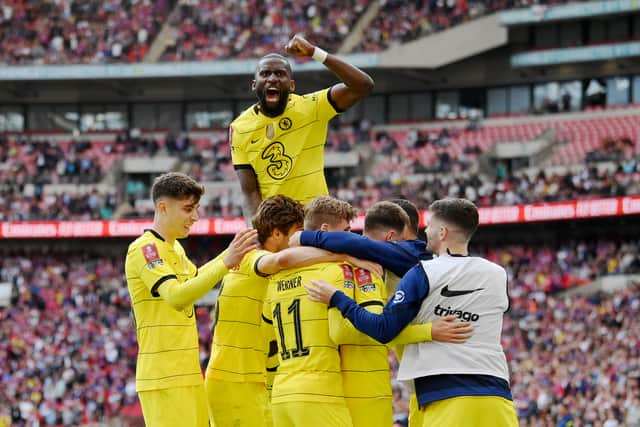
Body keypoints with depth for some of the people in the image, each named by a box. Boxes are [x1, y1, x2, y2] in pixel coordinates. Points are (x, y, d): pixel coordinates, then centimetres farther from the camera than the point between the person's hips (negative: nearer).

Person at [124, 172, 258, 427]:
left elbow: (193, 278, 39)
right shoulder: (144, 248, -12)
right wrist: (225, 263, -31)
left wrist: (231, 253, 26)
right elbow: (176, 296, -27)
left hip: (188, 374, 9)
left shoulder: (175, 247, 17)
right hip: (163, 378, -9)